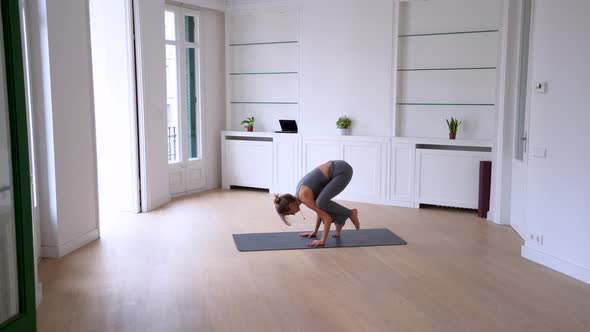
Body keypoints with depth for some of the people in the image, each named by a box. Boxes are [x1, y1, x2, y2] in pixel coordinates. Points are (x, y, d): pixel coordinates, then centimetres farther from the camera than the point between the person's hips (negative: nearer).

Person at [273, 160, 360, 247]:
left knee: (321, 203, -18)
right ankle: (339, 221, 14)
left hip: (342, 170, -9)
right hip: (336, 169, 9)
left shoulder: (304, 196, -17)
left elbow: (327, 218, -17)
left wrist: (322, 240, -14)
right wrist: (315, 232, 20)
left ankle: (350, 213, 1)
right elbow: (320, 211, 19)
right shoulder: (299, 195, 8)